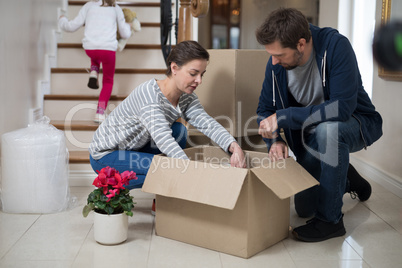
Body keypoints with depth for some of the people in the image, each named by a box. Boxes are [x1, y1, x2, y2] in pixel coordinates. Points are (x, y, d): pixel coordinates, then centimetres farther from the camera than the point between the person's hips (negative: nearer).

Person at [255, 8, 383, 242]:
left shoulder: (335, 45, -29)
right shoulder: (276, 63, -13)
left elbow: (342, 106, -37)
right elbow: (265, 110, -2)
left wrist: (284, 116, -37)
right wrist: (275, 140, -22)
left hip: (356, 124, -5)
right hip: (312, 135, 6)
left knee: (328, 128, -41)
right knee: (304, 209, 7)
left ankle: (331, 220, -24)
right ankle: (346, 179, 37)